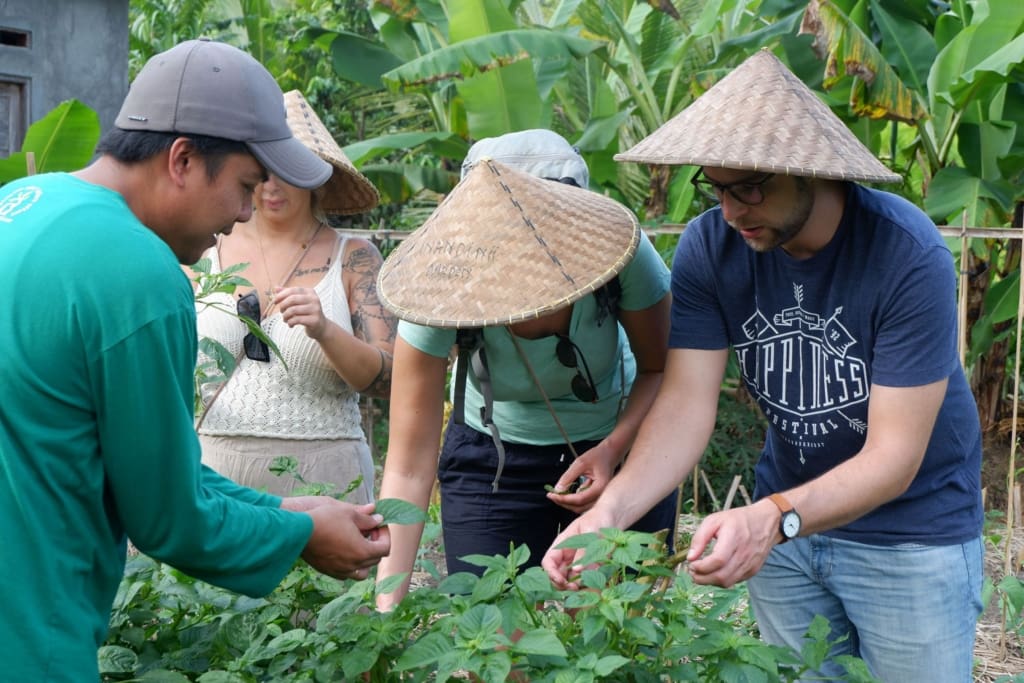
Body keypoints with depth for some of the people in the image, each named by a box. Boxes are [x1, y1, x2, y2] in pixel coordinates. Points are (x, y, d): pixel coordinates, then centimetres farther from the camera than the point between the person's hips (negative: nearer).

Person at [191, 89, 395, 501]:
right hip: (214, 473, 2)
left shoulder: (354, 259, -1)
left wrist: (325, 331, -24)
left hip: (318, 481, -1)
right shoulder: (208, 252, 4)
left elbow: (390, 379, -9)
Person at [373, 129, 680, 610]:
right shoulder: (439, 294, -29)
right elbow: (409, 465, -27)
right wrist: (388, 601, -34)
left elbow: (659, 369, -10)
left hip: (619, 445, 0)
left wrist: (613, 449, -27)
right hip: (491, 459, 0)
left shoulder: (622, 252, -29)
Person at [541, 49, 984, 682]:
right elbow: (687, 403, -19)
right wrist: (612, 509, -35)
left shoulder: (908, 256, -27)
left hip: (913, 528, -3)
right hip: (786, 518, 4)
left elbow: (894, 457, -27)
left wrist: (774, 516, -43)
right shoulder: (709, 244, -15)